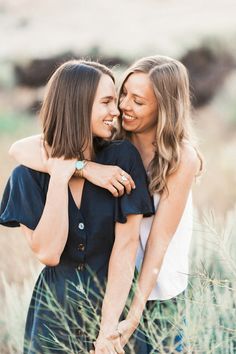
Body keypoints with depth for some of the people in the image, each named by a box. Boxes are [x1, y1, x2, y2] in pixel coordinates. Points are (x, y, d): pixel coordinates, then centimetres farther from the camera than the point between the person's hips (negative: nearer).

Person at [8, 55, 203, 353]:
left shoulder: (182, 158, -16)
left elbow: (159, 239, -17)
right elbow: (20, 149, -21)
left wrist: (135, 314, -22)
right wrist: (87, 167, -36)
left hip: (158, 292, -2)